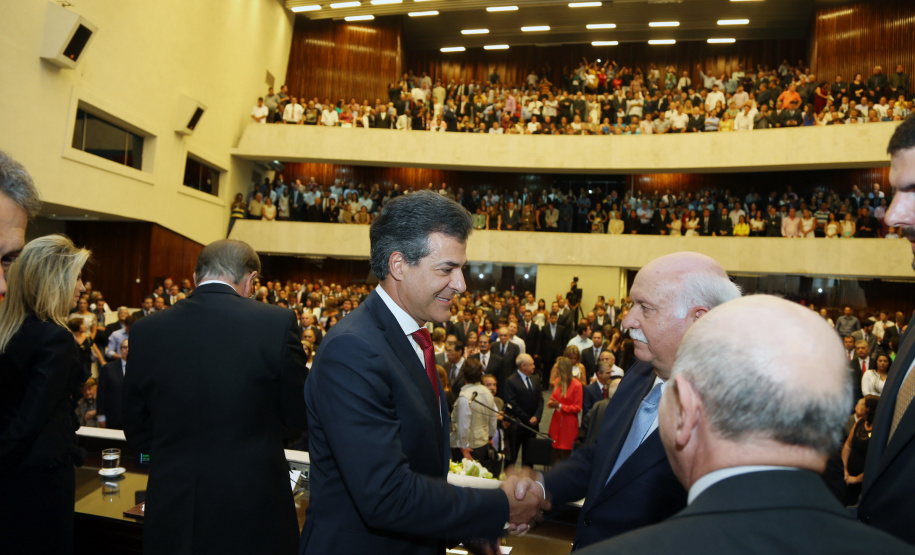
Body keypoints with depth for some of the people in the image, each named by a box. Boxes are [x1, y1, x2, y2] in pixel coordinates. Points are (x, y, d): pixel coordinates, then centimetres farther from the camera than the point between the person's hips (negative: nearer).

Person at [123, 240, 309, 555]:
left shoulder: (146, 331, -5)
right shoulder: (277, 323, -16)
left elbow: (137, 434, 5)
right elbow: (298, 417, -5)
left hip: (173, 513, 3)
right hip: (255, 516, -2)